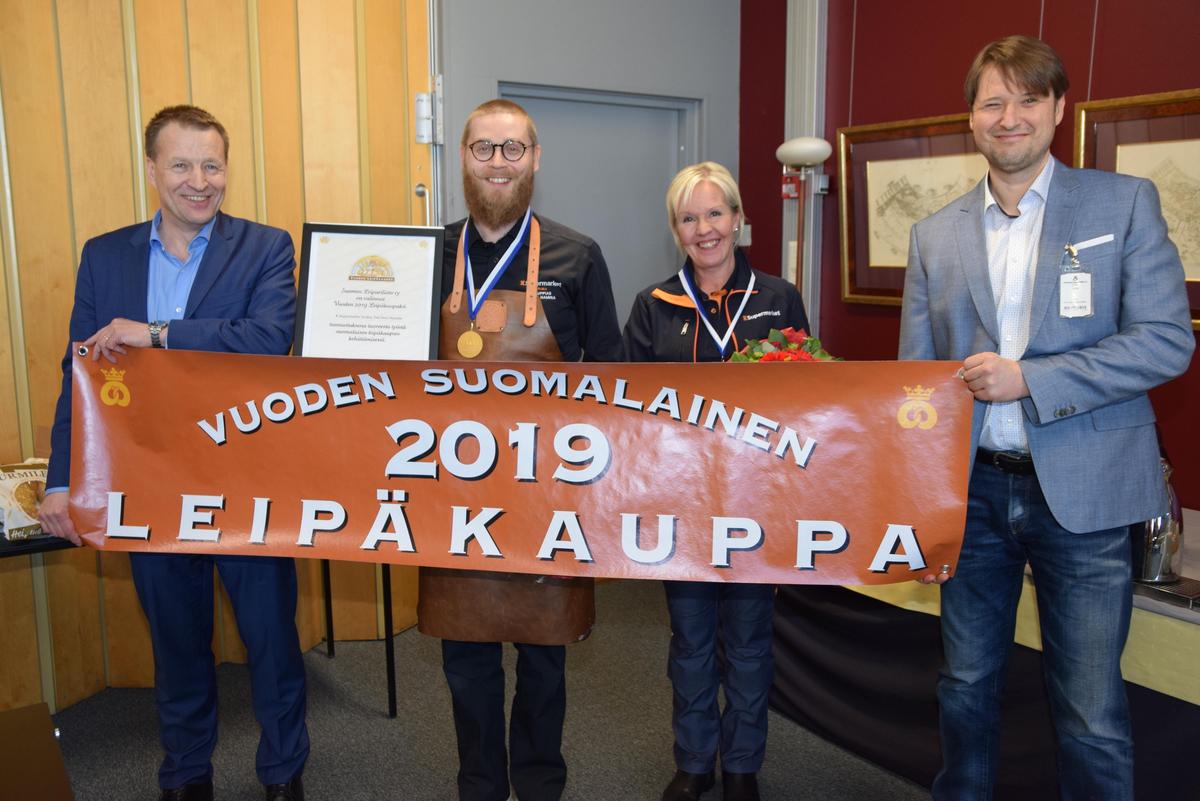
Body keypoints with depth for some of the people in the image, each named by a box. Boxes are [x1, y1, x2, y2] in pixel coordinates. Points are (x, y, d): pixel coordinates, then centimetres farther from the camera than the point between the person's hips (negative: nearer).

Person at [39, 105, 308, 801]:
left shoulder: (265, 248, -5)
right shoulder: (104, 256, 5)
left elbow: (271, 337, -23)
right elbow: (80, 373, 5)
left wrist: (156, 333, -25)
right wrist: (63, 481, 0)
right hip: (152, 489, 3)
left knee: (273, 637, 11)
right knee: (177, 641, 19)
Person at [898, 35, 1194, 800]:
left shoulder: (1125, 203, 0)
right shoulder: (936, 234, 6)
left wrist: (1027, 379, -17)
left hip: (1081, 494, -2)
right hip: (973, 488, 3)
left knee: (1092, 715, 5)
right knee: (967, 688, 17)